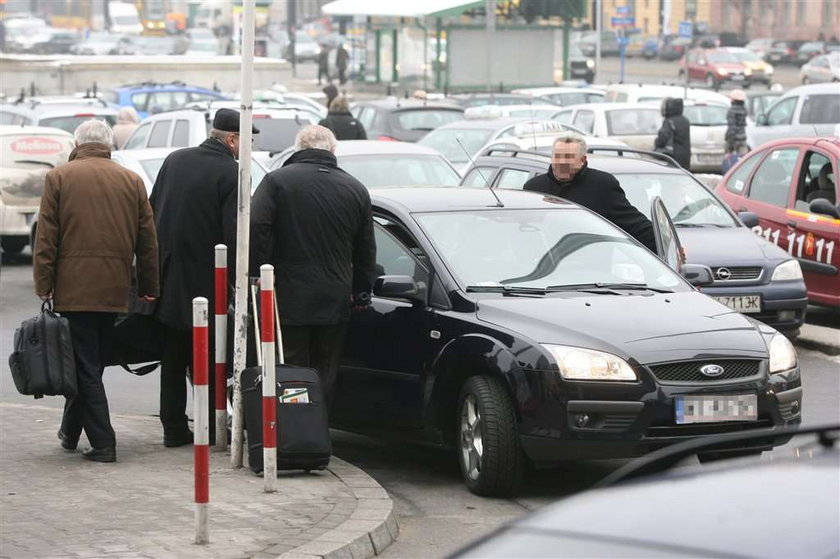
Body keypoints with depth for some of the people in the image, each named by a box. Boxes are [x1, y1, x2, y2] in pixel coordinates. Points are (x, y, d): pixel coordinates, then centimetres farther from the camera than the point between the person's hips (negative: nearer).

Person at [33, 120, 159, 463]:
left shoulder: (59, 178, 0)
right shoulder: (132, 181, 8)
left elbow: (46, 238, -4)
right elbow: (147, 240, 9)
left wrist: (44, 286, -2)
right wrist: (148, 287, 14)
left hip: (73, 289, -3)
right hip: (115, 289, 4)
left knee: (85, 366, -2)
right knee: (92, 365, 15)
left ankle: (103, 443, -7)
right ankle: (71, 431, 28)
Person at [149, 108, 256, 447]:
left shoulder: (174, 161, 6)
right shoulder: (231, 174, -13)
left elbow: (151, 214, 11)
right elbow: (234, 235, -17)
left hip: (168, 279, 5)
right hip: (206, 279, -5)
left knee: (173, 359, 12)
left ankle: (174, 428, 13)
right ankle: (211, 427, 9)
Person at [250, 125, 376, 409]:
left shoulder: (277, 181, -3)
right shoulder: (356, 190, 8)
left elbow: (255, 227, -14)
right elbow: (366, 250, 13)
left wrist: (256, 274, -7)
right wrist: (362, 292, 22)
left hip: (289, 299, -3)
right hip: (335, 301, 3)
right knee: (325, 375, 10)